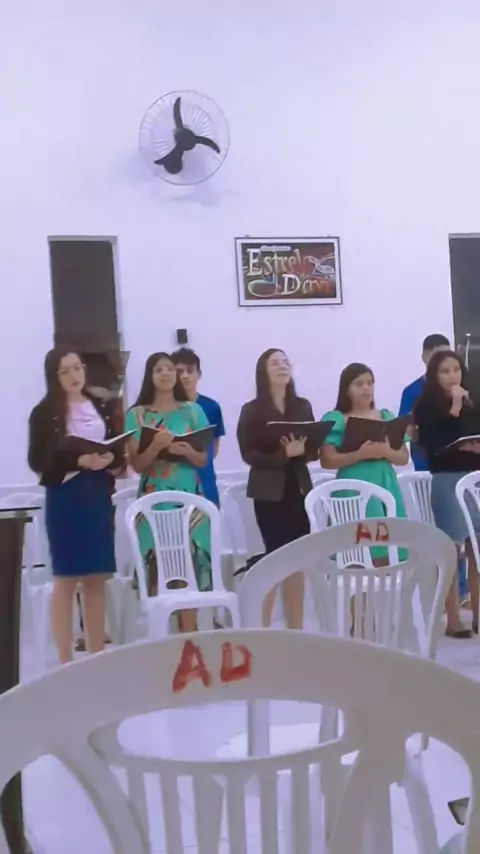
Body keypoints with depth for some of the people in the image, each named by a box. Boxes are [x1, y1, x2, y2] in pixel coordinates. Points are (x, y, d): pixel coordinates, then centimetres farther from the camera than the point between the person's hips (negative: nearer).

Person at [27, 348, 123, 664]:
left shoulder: (102, 407, 10)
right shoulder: (45, 412, -2)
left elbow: (120, 452, 11)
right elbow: (38, 460, -8)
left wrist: (109, 461, -12)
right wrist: (79, 461, -21)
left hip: (99, 497, 4)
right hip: (65, 498, -4)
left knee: (97, 580, 9)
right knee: (66, 580, 1)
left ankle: (97, 654, 19)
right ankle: (66, 659, 8)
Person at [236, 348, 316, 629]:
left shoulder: (303, 406, 8)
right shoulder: (252, 410, -3)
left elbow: (315, 449, 8)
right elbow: (249, 453, -9)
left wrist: (301, 450, -15)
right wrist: (283, 453, -22)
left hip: (299, 488, 4)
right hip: (269, 492, -4)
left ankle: (296, 628, 17)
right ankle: (262, 626, 8)